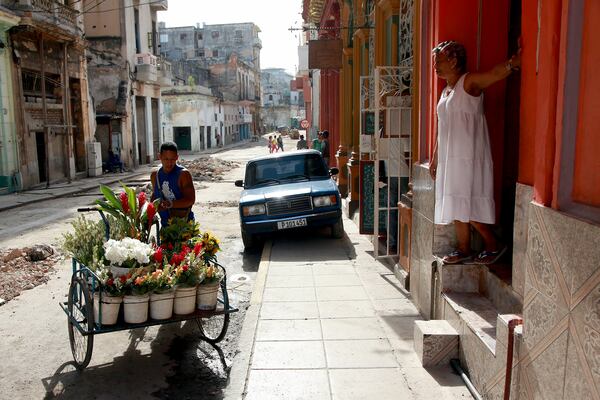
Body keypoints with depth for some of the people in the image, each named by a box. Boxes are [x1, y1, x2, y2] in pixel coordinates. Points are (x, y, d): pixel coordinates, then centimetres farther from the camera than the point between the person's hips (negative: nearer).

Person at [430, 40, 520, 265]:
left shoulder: (470, 82, -6)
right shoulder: (446, 91, 18)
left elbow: (498, 72, -23)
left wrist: (518, 58, -42)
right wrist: (435, 159, 21)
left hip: (468, 157, -8)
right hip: (450, 158, 8)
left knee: (467, 206, -8)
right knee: (455, 206, 10)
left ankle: (494, 246, 7)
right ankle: (463, 250, 20)